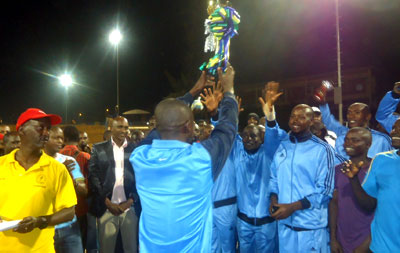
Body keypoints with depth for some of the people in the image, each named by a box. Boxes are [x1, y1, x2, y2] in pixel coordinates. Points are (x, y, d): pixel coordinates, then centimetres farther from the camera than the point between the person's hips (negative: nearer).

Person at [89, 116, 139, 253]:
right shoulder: (98, 149, 6)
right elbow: (93, 176, 0)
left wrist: (130, 201, -7)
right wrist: (107, 202, -7)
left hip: (130, 207, 1)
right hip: (106, 208, 0)